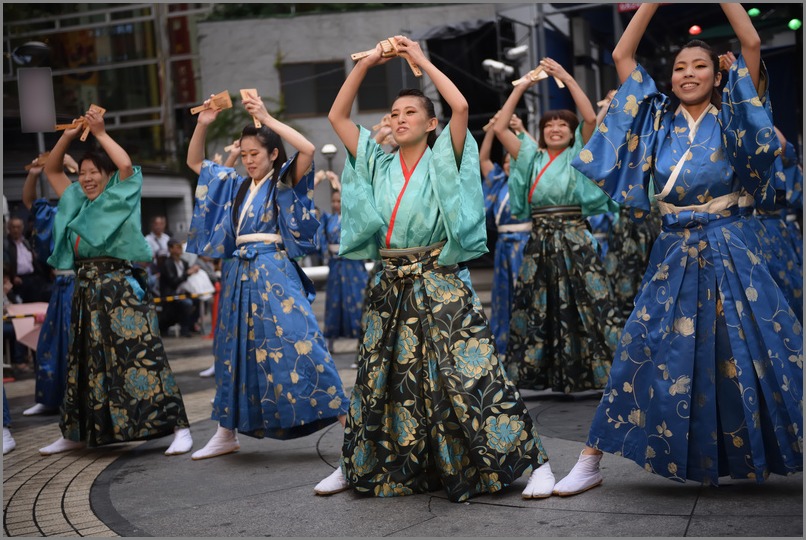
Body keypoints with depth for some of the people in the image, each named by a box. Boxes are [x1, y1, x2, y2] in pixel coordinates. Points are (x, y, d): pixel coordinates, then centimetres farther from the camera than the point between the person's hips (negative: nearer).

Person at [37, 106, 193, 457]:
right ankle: (76, 433, 25)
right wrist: (69, 135, 14)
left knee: (139, 356, -14)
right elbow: (51, 170, 27)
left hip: (120, 287, -7)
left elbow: (126, 165, -15)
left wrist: (100, 133, -5)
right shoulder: (77, 204, 20)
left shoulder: (119, 200, 2)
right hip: (86, 288, 7)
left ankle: (178, 428, -15)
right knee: (85, 362, 14)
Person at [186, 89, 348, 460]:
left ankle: (344, 419, -10)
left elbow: (308, 149, -20)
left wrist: (268, 119, -20)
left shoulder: (284, 181, -2)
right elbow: (195, 163, 21)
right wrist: (203, 125, 6)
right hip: (240, 273, 7)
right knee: (234, 349, 12)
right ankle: (227, 433, 23)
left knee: (295, 342, -13)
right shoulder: (236, 185, 15)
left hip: (274, 273, -7)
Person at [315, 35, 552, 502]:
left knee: (471, 375, -10)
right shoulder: (379, 165, 11)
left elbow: (460, 106, -16)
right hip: (391, 286, 5)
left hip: (442, 284, -5)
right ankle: (357, 465, 27)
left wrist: (422, 61, -5)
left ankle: (534, 461, -2)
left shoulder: (442, 162, -1)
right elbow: (338, 116, 13)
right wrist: (367, 64, 7)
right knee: (382, 381, 13)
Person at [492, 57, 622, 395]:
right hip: (539, 242, 4)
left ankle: (609, 370, -4)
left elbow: (590, 118, -9)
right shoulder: (530, 158, 15)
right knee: (536, 310, 6)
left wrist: (567, 78, -6)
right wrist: (521, 87, 7)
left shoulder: (578, 154, 7)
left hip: (574, 240, -4)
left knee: (589, 306, -8)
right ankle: (541, 372, 17)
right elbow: (499, 127, 7)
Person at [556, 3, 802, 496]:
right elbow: (622, 55, 7)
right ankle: (590, 463, 6)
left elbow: (752, 43, -7)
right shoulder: (659, 118, 11)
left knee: (754, 352, -1)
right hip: (674, 254, 2)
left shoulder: (729, 117, 4)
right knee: (641, 352, 1)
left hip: (729, 251, -2)